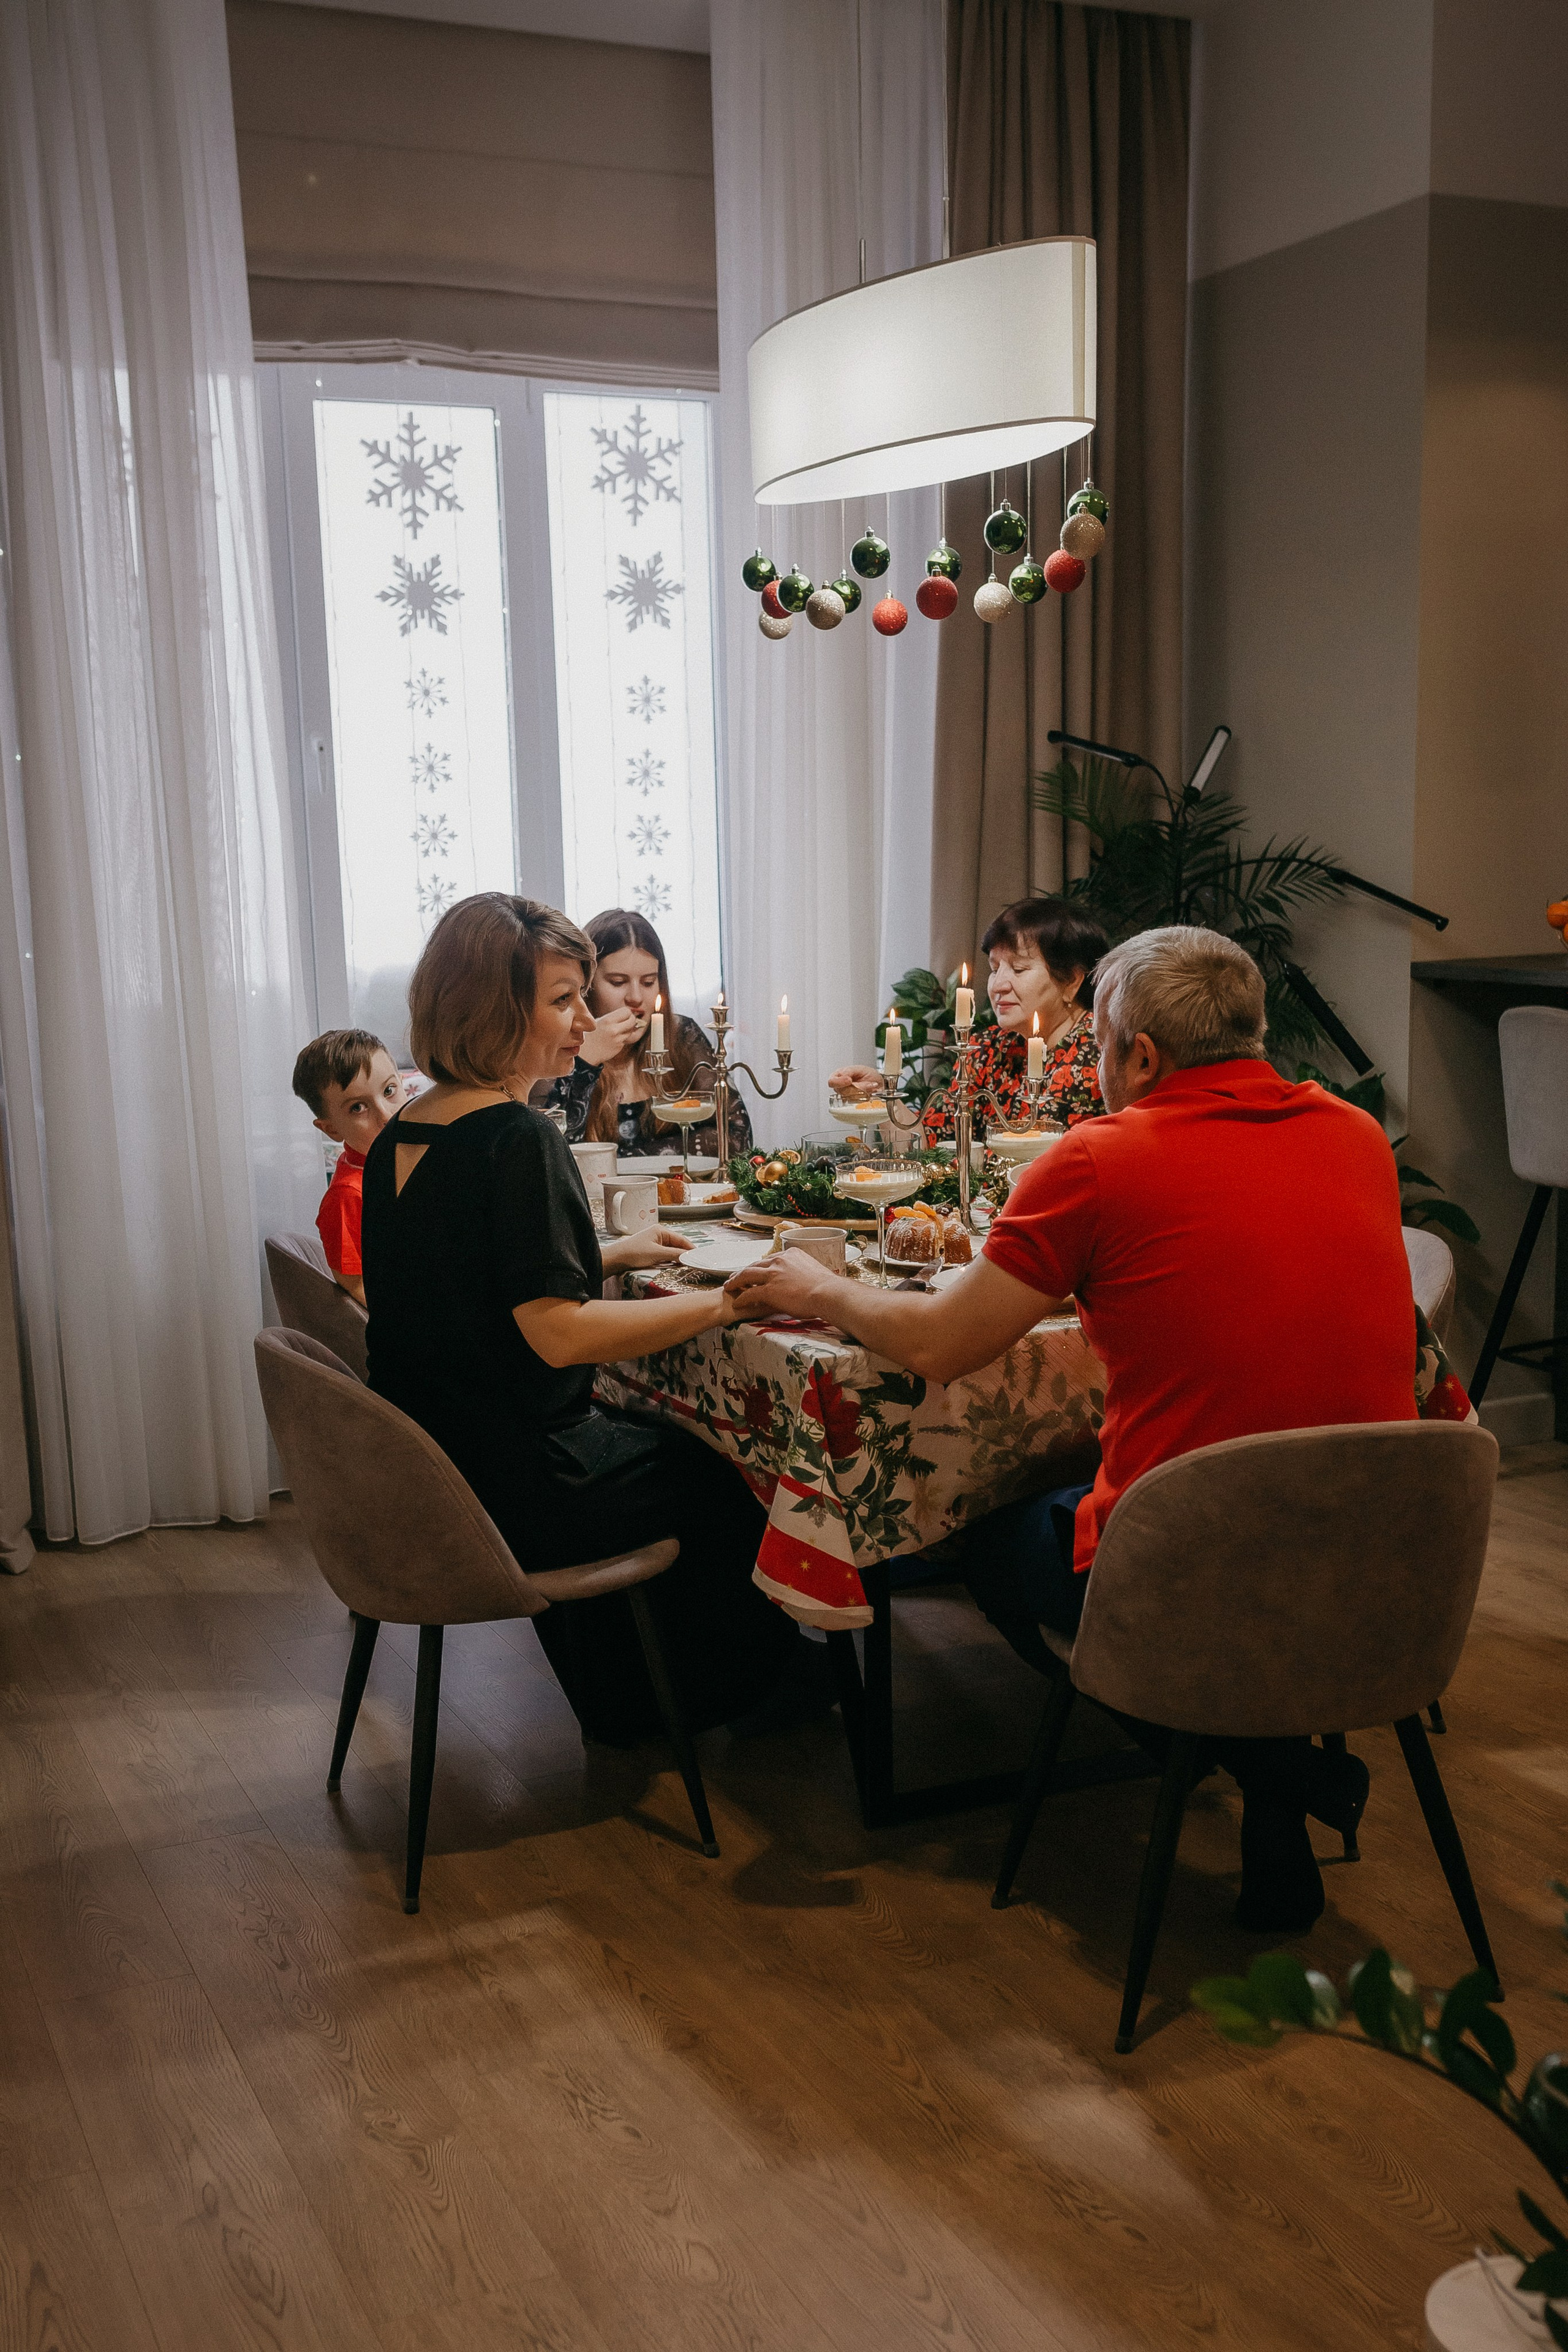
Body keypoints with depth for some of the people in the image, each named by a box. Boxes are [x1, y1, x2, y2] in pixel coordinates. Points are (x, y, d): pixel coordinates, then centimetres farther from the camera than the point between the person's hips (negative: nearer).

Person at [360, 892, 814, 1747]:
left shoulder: (400, 1137, 5)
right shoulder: (518, 1139, -22)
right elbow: (557, 1332, -27)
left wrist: (607, 1253, 19)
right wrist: (726, 1302, -21)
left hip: (418, 1468, 8)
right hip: (505, 1489, -8)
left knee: (651, 1443, 31)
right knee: (714, 1473, 16)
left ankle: (618, 1706, 40)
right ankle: (746, 1684, 40)